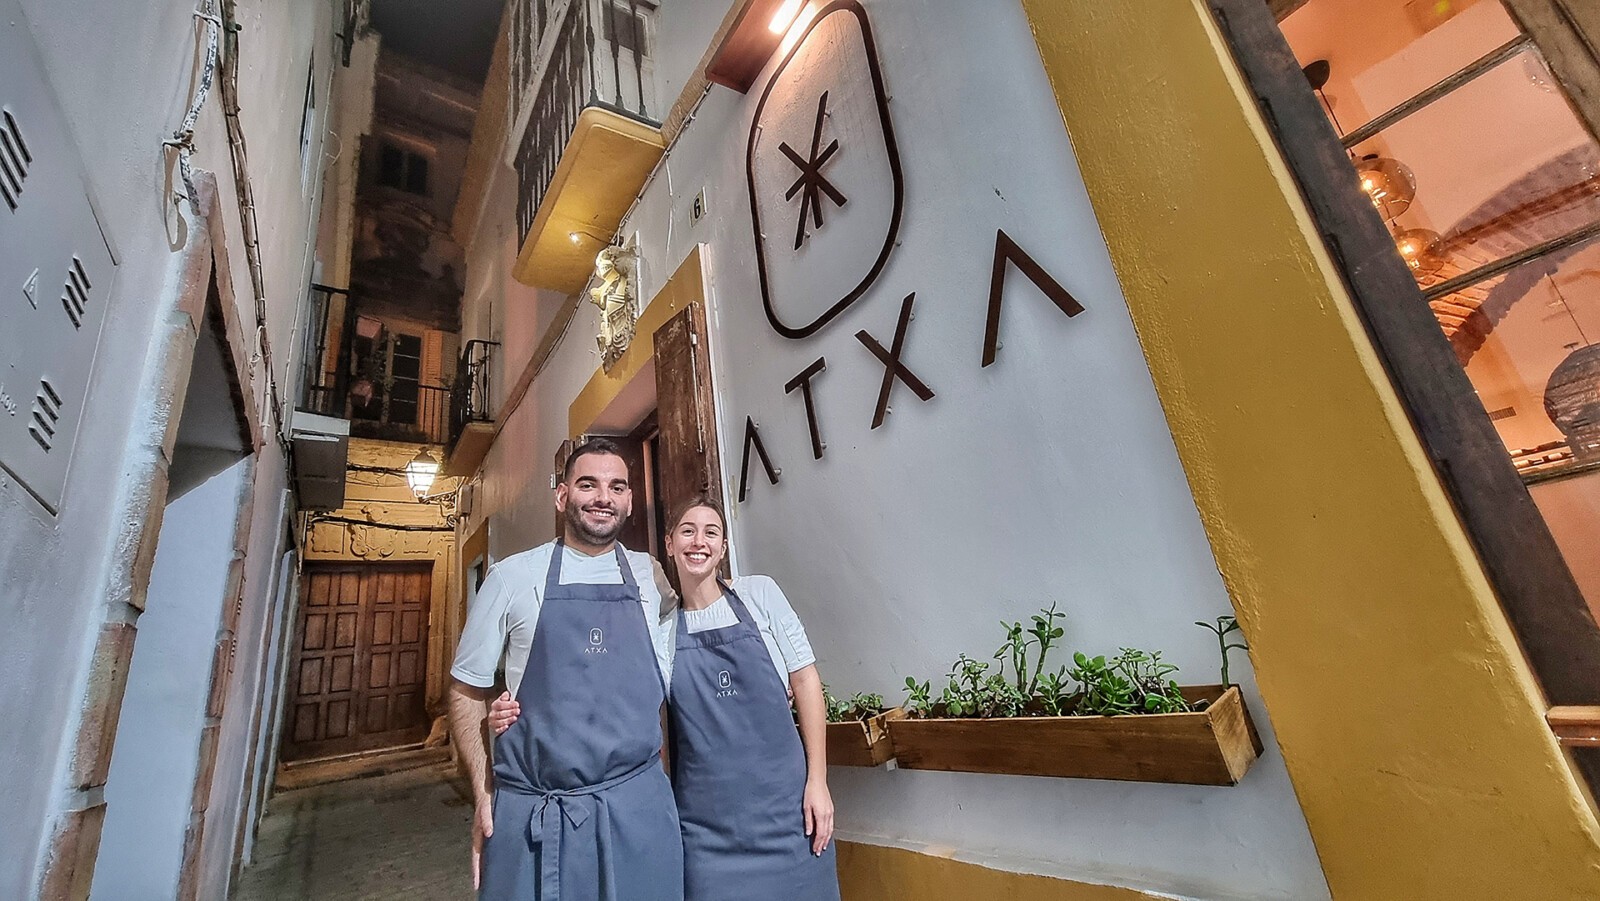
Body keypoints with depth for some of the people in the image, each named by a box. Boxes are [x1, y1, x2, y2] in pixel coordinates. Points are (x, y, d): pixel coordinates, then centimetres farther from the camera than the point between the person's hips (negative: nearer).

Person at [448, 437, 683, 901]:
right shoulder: (512, 577, -2)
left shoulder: (652, 577, 2)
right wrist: (484, 794, 0)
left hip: (639, 808, 1)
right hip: (530, 813, -1)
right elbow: (468, 690, 5)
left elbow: (670, 685, 10)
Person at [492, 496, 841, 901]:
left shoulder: (759, 594, -3)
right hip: (706, 816, 1)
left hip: (783, 799, 0)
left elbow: (805, 679, -1)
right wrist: (522, 713, -11)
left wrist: (817, 781, -5)